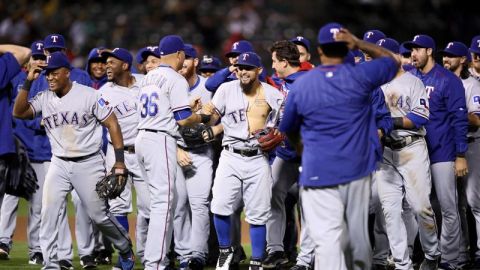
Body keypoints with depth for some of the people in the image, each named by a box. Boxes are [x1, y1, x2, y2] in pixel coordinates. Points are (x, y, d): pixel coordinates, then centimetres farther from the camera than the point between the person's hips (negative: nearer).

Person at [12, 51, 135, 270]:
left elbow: (112, 124, -7)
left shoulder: (89, 95, -10)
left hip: (89, 164, -3)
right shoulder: (44, 99, 0)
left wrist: (119, 161, -12)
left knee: (98, 215, 3)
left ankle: (125, 249, 28)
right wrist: (28, 82, -17)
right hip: (59, 164, 3)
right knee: (48, 212, -12)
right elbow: (18, 112, -11)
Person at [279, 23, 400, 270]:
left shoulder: (301, 85, -2)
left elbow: (288, 130, 13)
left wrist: (301, 150, 33)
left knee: (327, 238, -9)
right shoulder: (359, 76, -5)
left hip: (318, 173, -2)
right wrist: (359, 44, 6)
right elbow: (393, 60, 14)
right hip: (357, 169, 2)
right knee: (358, 234, 15)